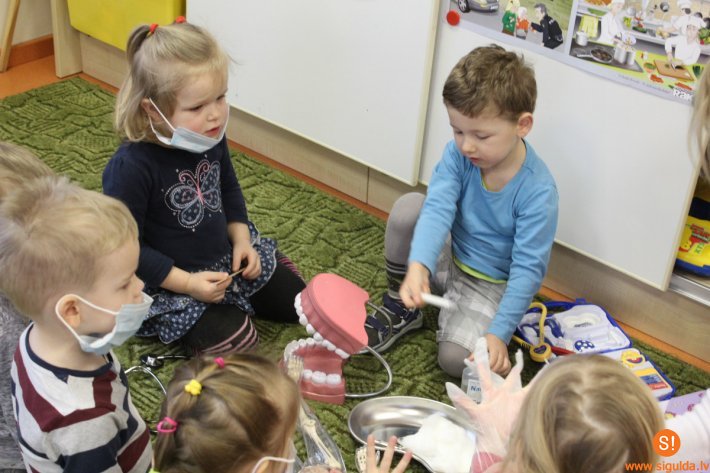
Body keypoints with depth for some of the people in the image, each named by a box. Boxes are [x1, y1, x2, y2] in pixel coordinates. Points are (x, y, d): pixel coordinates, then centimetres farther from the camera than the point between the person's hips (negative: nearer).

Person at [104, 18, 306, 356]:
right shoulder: (131, 167, -29)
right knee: (237, 342, -20)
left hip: (224, 255, 7)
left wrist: (241, 240, -2)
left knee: (294, 300, 12)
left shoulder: (211, 138, -9)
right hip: (169, 281, -7)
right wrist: (187, 283, -25)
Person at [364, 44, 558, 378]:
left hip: (489, 284, -4)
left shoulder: (538, 190, -26)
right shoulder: (459, 154, -16)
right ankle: (400, 306, -3)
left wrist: (498, 333, -31)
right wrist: (417, 267, -46)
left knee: (456, 358, -27)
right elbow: (438, 210, -28)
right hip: (447, 259, 4)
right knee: (408, 206, -23)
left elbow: (528, 268, -24)